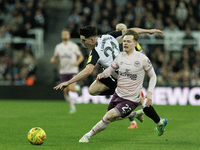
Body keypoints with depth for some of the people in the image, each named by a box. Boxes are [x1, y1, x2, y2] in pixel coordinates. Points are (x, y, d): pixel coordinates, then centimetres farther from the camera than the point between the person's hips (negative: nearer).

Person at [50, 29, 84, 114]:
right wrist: (52, 60, -8)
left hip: (72, 70, -3)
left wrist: (78, 62, -15)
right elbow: (55, 58, 15)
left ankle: (77, 87, 17)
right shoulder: (58, 47, 7)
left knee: (71, 88, -19)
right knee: (65, 91, 0)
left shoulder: (74, 46, -1)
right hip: (63, 71, 3)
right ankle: (72, 107, 15)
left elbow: (81, 57, 5)